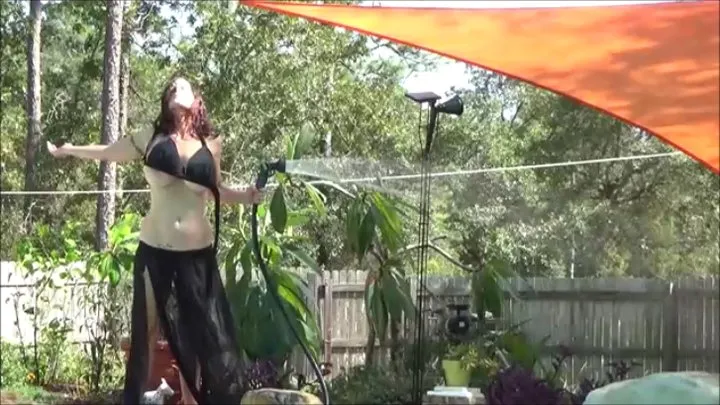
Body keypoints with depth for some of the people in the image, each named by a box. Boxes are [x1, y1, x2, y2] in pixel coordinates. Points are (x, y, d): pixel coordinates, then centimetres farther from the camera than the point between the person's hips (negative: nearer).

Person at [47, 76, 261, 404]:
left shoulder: (211, 144, 6)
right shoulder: (151, 140, 2)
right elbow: (106, 152, 16)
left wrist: (247, 196, 5)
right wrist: (63, 150, 25)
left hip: (198, 252, 1)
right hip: (155, 250, -1)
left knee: (197, 331, 7)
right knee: (147, 328, 6)